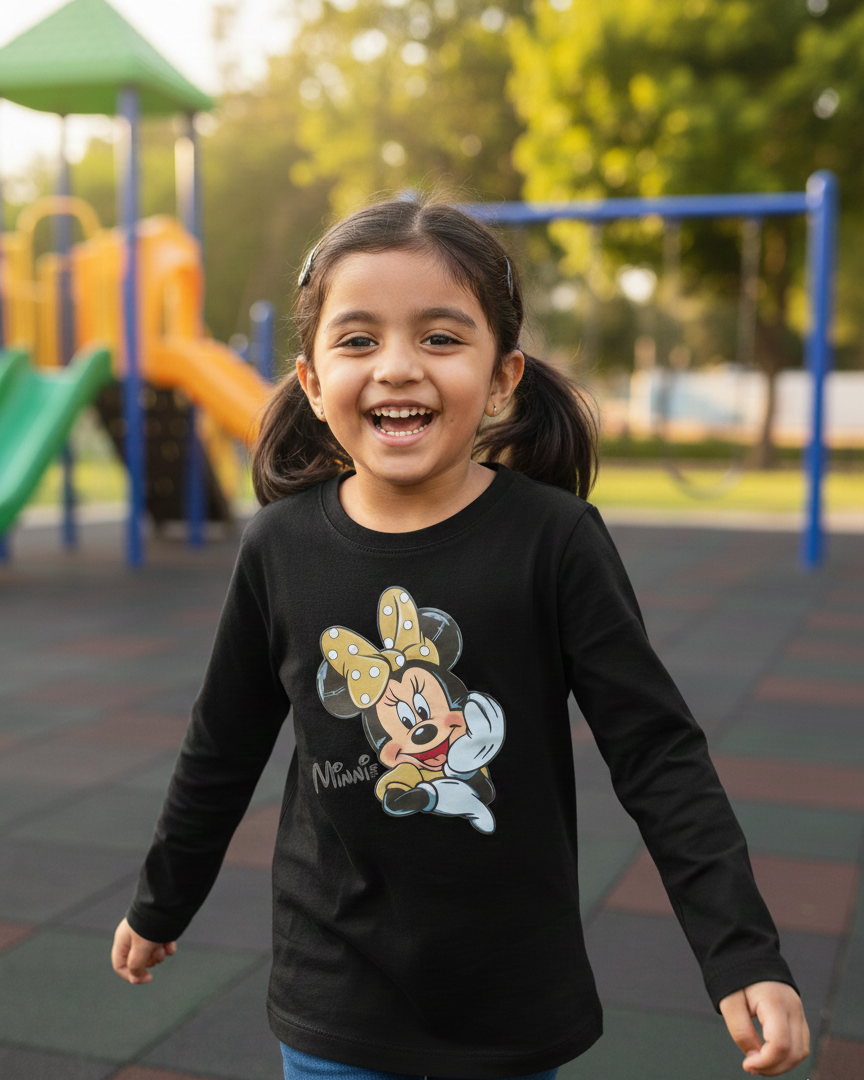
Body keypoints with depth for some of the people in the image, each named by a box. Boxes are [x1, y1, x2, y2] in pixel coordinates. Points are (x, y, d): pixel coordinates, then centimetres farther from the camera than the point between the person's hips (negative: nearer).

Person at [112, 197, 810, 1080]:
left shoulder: (553, 538, -15)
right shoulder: (280, 547, -8)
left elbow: (657, 754, -11)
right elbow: (222, 751, 5)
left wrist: (744, 955, -17)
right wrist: (160, 905, 16)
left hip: (511, 999, -1)